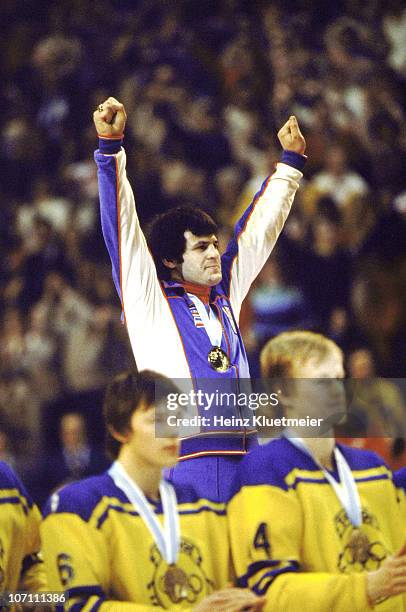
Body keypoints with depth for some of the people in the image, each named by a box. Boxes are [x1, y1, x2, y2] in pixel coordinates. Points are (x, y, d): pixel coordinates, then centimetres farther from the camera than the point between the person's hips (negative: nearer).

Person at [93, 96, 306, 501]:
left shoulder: (225, 297, 20)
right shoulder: (149, 299, 7)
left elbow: (258, 231, 30)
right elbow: (121, 225, 1)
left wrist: (290, 162, 37)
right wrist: (110, 148, -4)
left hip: (242, 464, 6)